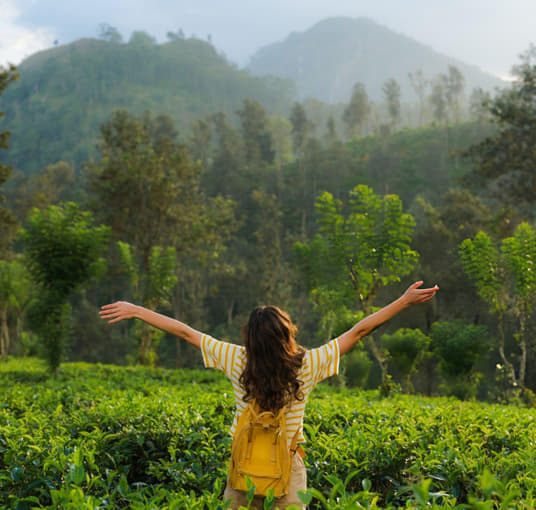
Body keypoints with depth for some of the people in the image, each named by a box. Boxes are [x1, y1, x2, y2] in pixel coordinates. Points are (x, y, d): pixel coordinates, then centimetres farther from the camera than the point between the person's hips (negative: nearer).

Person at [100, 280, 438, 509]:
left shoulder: (237, 359, -12)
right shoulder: (308, 365, -14)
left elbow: (185, 332, -3)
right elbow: (358, 332, -8)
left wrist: (135, 311, 7)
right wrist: (406, 301, 0)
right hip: (288, 468, -1)